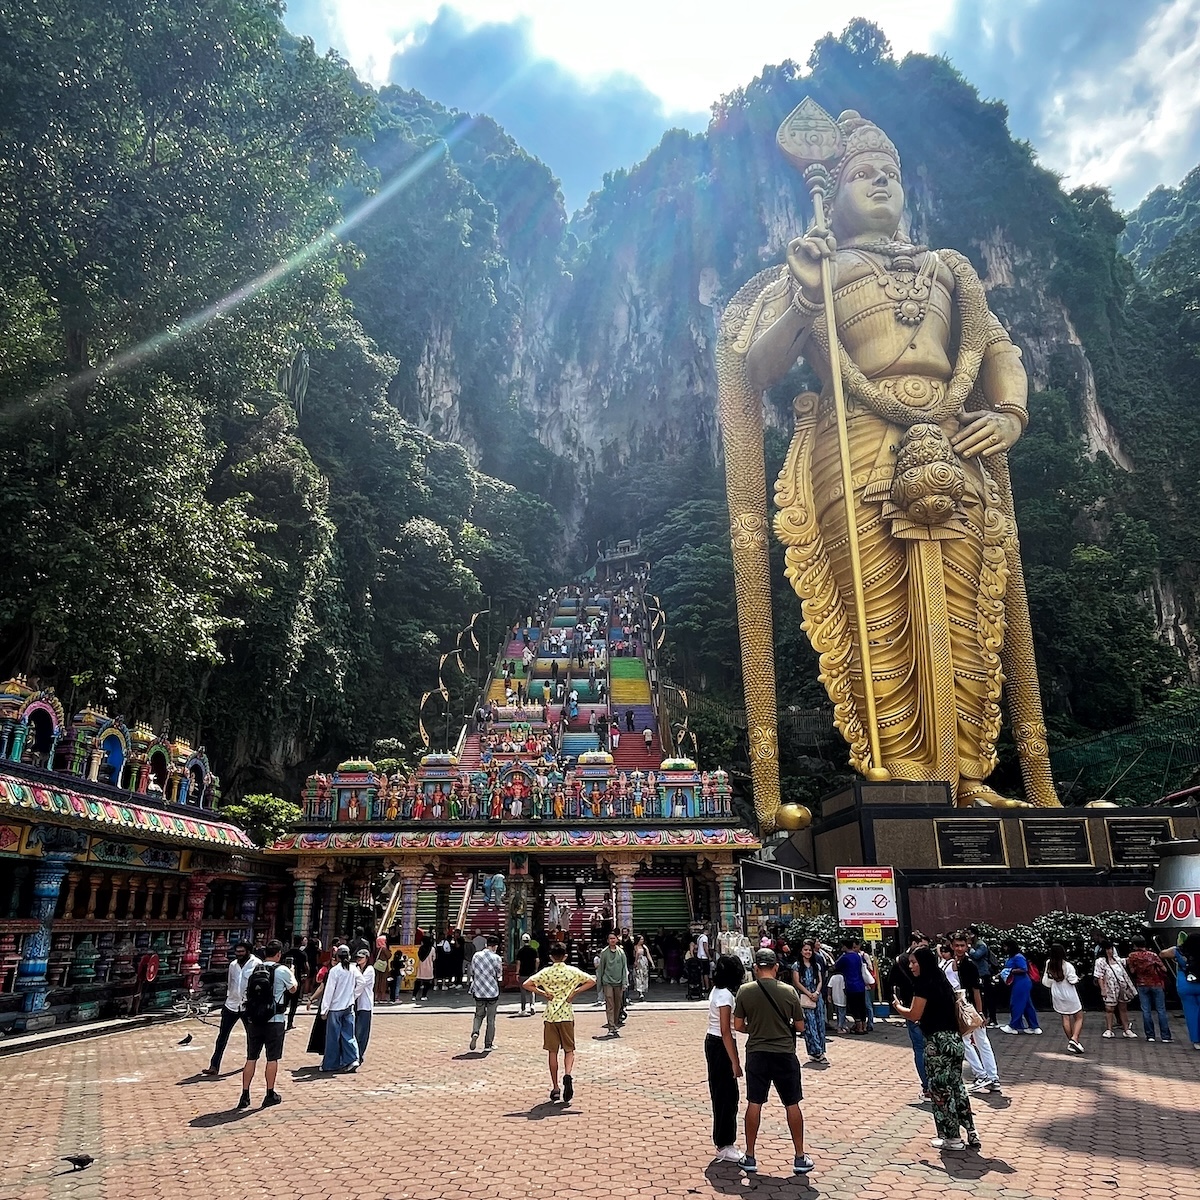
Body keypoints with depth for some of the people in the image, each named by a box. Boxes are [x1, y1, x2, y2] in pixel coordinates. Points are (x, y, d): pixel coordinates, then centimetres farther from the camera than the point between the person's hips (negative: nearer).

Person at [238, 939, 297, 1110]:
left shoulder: (254, 970, 3)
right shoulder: (282, 971, -9)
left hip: (253, 1020, 4)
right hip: (274, 1020, -4)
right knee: (272, 1058, 6)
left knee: (251, 1058, 11)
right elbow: (293, 988, 8)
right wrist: (292, 975, 26)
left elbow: (247, 992, 11)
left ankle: (245, 1096, 13)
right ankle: (270, 1095, 13)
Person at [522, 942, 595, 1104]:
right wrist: (575, 991, -1)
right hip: (567, 1015, 0)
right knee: (569, 1050, 9)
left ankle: (555, 1088, 11)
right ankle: (568, 1074, -18)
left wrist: (543, 993, -3)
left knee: (553, 1052, 9)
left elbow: (526, 984, -10)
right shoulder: (572, 971, -1)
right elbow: (592, 981, -3)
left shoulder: (546, 972, -2)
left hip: (550, 1015, 0)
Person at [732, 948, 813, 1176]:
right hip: (784, 1054, 0)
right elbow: (800, 1026, -1)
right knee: (792, 1105, 12)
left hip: (757, 1054, 0)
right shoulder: (789, 991, -8)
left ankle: (750, 1157, 16)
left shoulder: (745, 990, -7)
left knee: (754, 1104, 9)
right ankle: (800, 1158, 19)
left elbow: (738, 1025, -3)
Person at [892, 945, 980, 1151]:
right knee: (956, 1086, 16)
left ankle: (952, 1138, 11)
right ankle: (971, 1133, 19)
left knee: (940, 1089, 3)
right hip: (954, 1039, 9)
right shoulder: (943, 981, 12)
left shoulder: (924, 984, -14)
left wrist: (897, 1006, 3)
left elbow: (914, 1015, -14)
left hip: (938, 1042, -9)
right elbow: (954, 1011, 18)